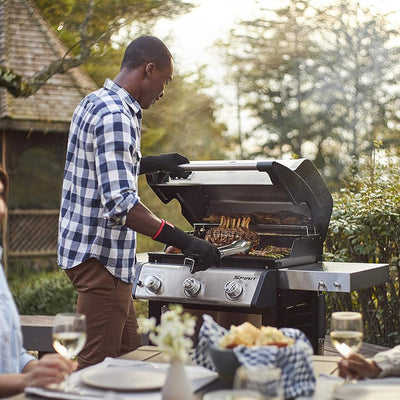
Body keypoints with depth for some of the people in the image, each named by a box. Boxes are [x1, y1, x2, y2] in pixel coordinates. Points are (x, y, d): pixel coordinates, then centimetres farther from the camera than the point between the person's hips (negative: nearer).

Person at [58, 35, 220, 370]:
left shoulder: (96, 102, 13)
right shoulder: (116, 116, -21)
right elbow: (120, 204, -30)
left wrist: (154, 163, 26)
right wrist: (184, 241, -30)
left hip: (91, 248, 11)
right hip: (99, 255, -11)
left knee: (127, 350, 17)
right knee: (97, 367, -3)